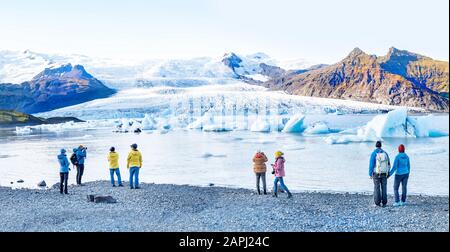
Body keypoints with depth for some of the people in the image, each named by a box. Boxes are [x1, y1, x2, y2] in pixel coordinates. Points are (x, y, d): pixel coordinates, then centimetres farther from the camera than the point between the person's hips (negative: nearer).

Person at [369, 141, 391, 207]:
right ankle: (384, 203, 8)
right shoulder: (385, 153, 4)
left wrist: (370, 174, -7)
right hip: (384, 173, 3)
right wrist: (387, 173, 17)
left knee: (377, 188, 3)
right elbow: (388, 164, 7)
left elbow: (371, 164, -13)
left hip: (376, 174, -3)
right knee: (384, 188, 9)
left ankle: (378, 203, 1)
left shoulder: (373, 153, -9)